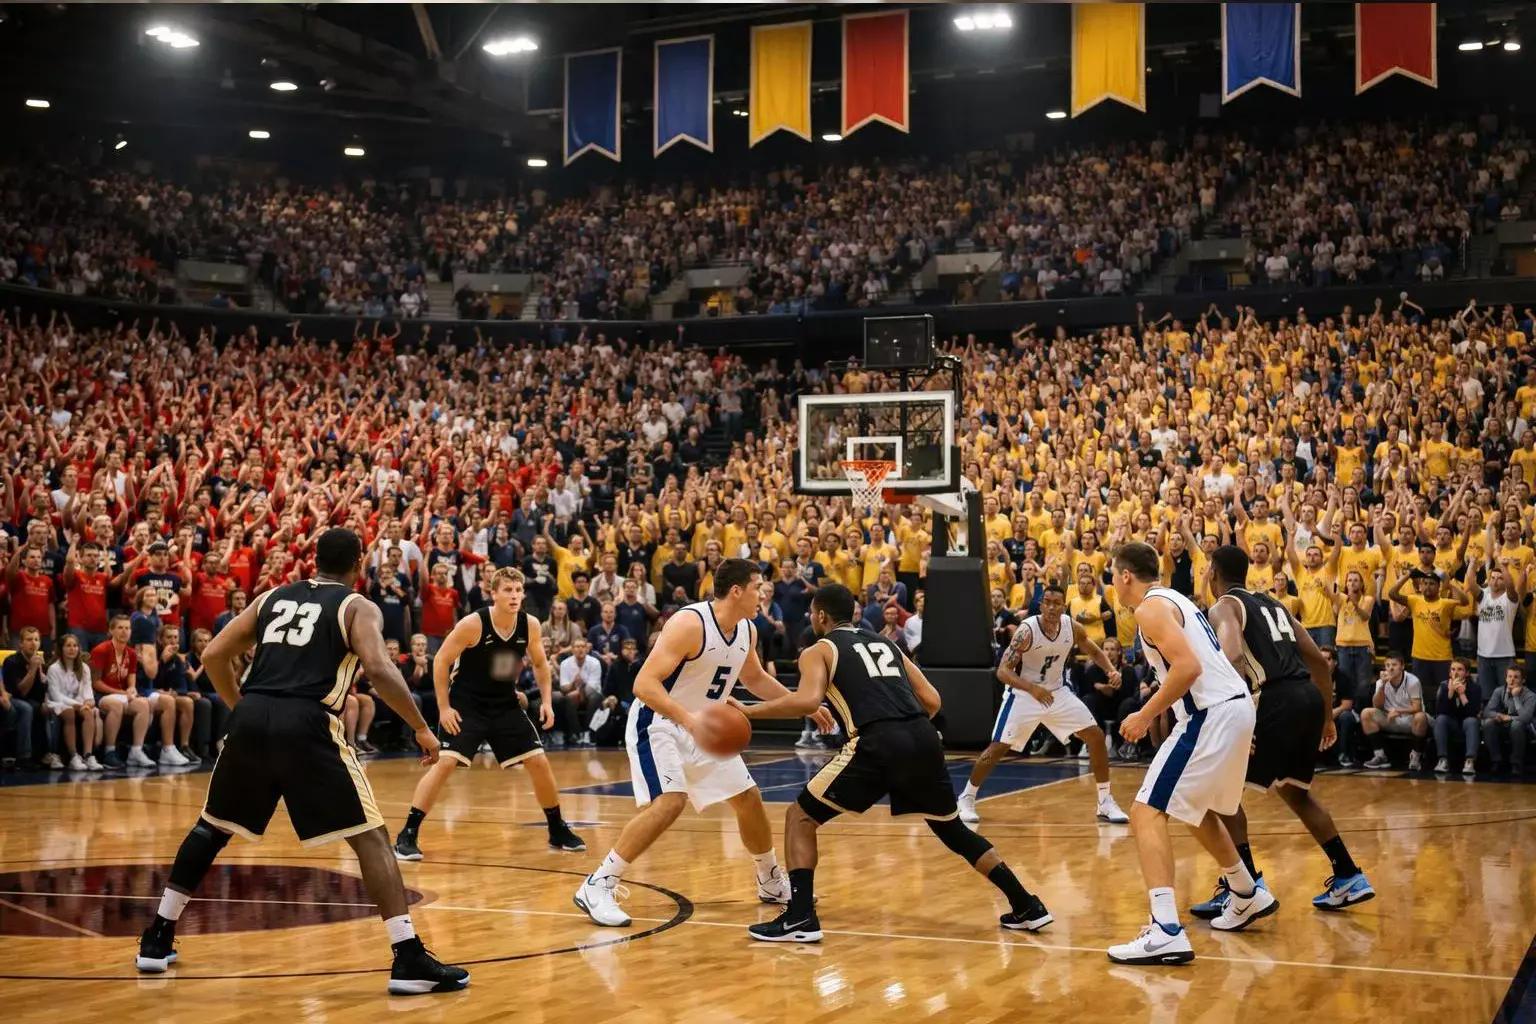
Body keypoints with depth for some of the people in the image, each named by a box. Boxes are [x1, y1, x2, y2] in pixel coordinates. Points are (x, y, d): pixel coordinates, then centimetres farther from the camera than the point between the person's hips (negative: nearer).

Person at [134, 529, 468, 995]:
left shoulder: (272, 597, 23)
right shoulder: (359, 607, 9)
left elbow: (213, 656, 18)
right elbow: (379, 668, -9)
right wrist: (421, 728, -2)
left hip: (251, 718, 5)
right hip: (307, 724, -5)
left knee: (210, 827, 26)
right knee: (370, 838, 1)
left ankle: (157, 940, 29)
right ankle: (409, 960, -8)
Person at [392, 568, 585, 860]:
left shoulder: (530, 625, -8)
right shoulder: (473, 624, -21)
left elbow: (540, 664, 11)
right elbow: (441, 661, -12)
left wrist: (546, 700, -1)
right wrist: (444, 707, -14)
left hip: (506, 706, 4)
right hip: (466, 704, -4)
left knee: (539, 762, 1)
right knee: (445, 763, -17)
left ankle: (558, 832, 18)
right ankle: (407, 835, -11)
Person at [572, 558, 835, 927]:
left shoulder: (746, 631, 0)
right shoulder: (689, 623, -26)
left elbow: (755, 679, 21)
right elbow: (644, 683, -31)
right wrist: (688, 718, -43)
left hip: (701, 727, 8)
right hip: (657, 722, -8)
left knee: (749, 798, 10)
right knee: (668, 803, -26)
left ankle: (772, 883, 32)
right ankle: (596, 887, -19)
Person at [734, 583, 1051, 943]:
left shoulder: (818, 651, 13)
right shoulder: (886, 643, 29)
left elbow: (808, 701, -7)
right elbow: (932, 700, 23)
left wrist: (748, 711, 2)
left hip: (878, 744, -5)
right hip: (924, 739, 6)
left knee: (800, 817, 10)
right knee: (953, 829, 25)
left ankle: (800, 918, 0)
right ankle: (1027, 907, 24)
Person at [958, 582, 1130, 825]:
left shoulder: (1073, 627, -10)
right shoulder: (1027, 630, -24)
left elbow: (1094, 651, 11)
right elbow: (1003, 670, -24)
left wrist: (1110, 670, -9)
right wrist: (1033, 688, -39)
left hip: (1058, 692, 4)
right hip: (1024, 693, -4)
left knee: (1096, 736, -3)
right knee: (997, 748, -8)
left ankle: (1106, 803, 8)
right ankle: (966, 799, 11)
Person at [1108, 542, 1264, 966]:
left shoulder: (1151, 607, -10)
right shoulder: (1175, 600, 20)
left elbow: (1189, 667, -22)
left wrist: (1145, 716, -16)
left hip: (1211, 715, -10)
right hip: (1235, 705, 10)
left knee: (1147, 813, -11)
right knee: (1197, 811, 30)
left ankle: (1166, 932, -23)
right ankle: (1249, 896, 45)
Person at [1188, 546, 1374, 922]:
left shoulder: (1223, 608, 3)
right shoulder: (1272, 604, 25)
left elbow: (1235, 658, -18)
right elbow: (1320, 662, 23)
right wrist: (1327, 718, 29)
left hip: (1278, 700, -8)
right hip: (1309, 697, 8)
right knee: (1293, 790, 26)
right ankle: (1348, 878, 27)